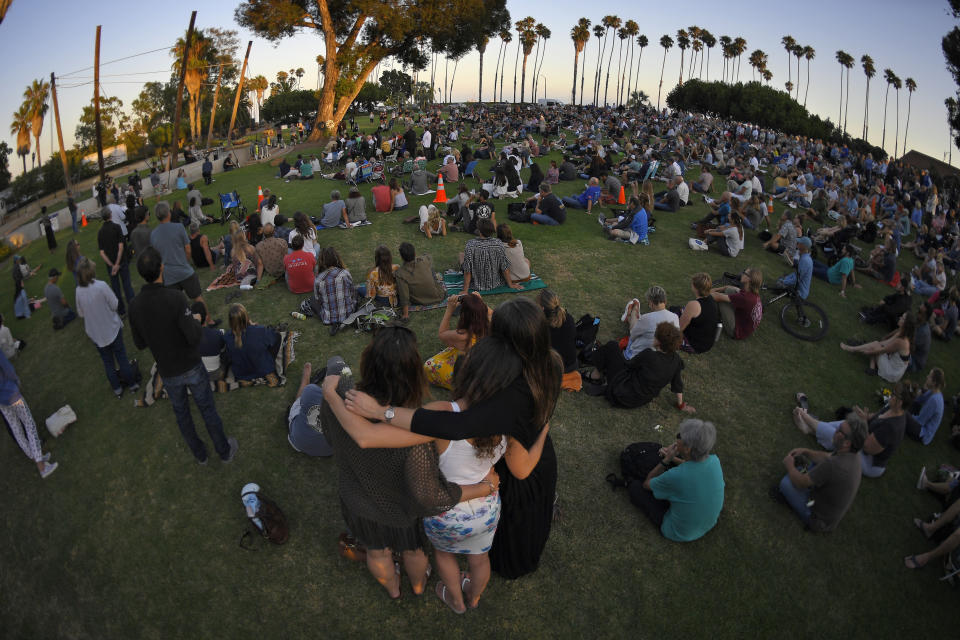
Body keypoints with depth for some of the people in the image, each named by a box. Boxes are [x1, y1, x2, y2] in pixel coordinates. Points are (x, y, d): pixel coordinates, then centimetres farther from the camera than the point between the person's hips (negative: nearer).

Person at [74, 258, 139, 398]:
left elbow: (81, 313, 2)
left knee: (107, 361, 16)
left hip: (95, 333, 3)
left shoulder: (79, 290, -8)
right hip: (112, 328, -3)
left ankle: (117, 389, 27)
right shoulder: (101, 286, -21)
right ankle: (132, 383, 26)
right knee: (121, 356, 14)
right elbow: (115, 305, -15)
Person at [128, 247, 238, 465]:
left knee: (181, 412, 24)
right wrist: (196, 321, -6)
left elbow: (140, 344, 1)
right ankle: (224, 450, 32)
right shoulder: (175, 298, -26)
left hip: (168, 373, 3)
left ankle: (199, 453, 40)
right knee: (207, 408, 15)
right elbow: (194, 338, -26)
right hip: (192, 367, -3)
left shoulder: (135, 307, -11)